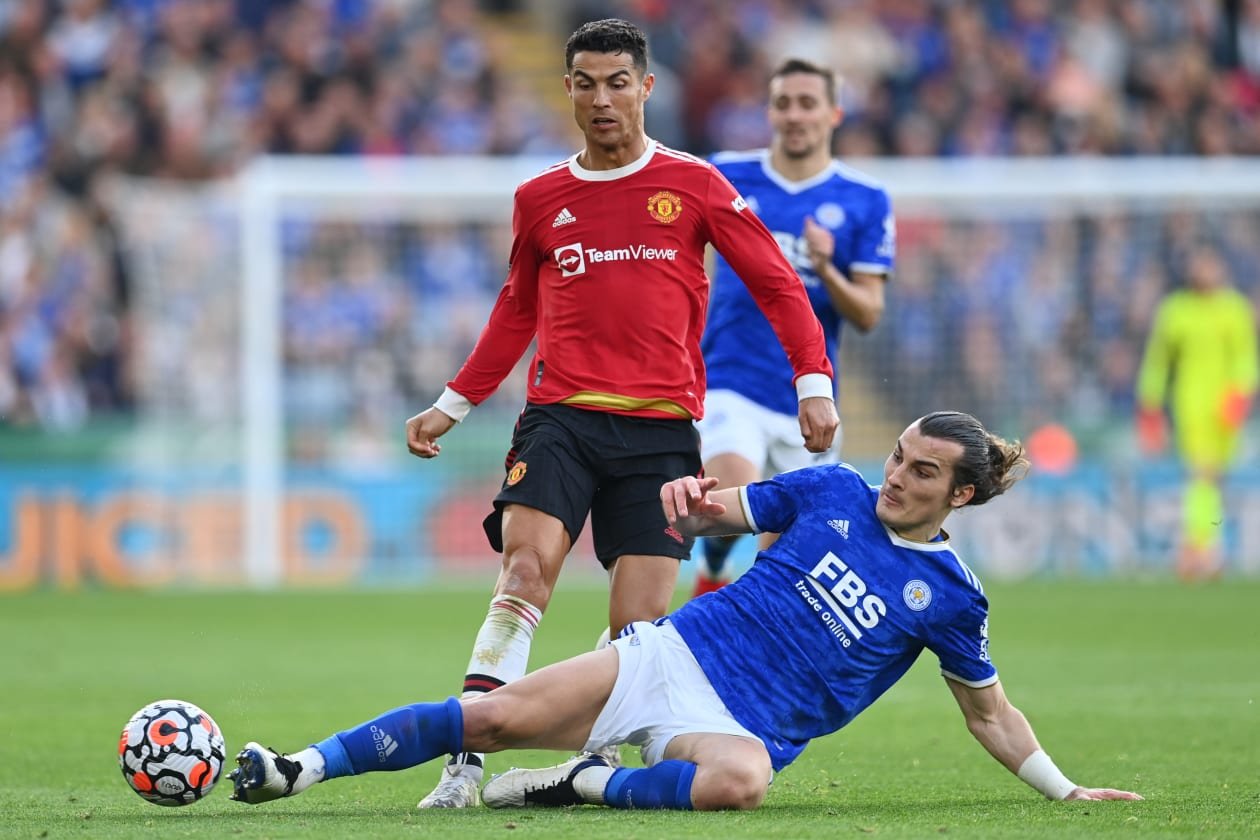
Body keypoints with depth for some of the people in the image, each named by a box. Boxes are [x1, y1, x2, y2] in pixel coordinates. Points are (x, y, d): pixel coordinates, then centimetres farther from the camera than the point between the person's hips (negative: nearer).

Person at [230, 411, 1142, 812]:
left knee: (739, 781, -41)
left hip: (744, 726, -2)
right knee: (495, 717, -16)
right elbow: (717, 512, 14)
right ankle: (303, 768, -12)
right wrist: (691, 498, -9)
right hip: (673, 656, 2)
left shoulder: (950, 596, 3)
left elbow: (991, 714, 13)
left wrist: (1066, 790, 8)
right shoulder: (834, 492, 8)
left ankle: (586, 785, -22)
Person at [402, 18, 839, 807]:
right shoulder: (540, 198, 12)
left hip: (659, 427, 0)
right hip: (561, 416, 0)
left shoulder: (694, 185, 5)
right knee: (528, 559, -23)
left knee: (640, 624, -7)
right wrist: (453, 405, 26)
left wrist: (814, 383, -2)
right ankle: (465, 759, -28)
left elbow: (777, 284, 8)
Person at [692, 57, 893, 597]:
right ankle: (712, 577, 4)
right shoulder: (726, 176, 1)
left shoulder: (865, 202, 0)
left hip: (807, 399, 2)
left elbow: (868, 315, -5)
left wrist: (825, 270, -22)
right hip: (730, 385, -1)